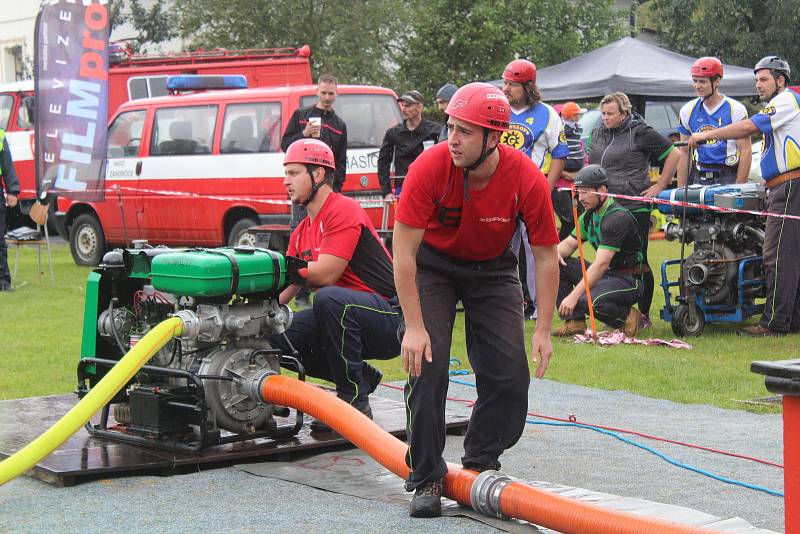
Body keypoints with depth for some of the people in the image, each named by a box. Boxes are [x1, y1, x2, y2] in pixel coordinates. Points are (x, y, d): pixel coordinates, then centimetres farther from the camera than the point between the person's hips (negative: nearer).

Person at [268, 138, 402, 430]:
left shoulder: (344, 209, -14)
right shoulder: (301, 233, 13)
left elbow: (325, 274, -22)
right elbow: (284, 291, 7)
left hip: (391, 316, -9)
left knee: (329, 298, -36)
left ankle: (355, 401, -23)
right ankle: (360, 376, 10)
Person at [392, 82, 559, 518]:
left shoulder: (526, 178, -26)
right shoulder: (430, 167, -30)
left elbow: (546, 256, -14)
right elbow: (403, 251, -25)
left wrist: (543, 330, -15)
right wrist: (414, 327, -26)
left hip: (493, 269, 2)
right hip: (432, 265, -1)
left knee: (510, 373, -5)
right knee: (426, 365, -14)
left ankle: (480, 463, 18)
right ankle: (426, 478, 0)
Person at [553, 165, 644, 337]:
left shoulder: (617, 218, -22)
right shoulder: (589, 215, 6)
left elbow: (601, 264, -27)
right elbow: (570, 243, 15)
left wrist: (574, 295, -30)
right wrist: (556, 253, -12)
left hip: (628, 281, -9)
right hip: (605, 274, 9)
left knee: (589, 301, -34)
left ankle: (627, 317, -6)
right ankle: (575, 322, -5)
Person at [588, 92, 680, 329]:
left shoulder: (640, 133, -7)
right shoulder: (597, 134, 12)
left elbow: (673, 155, -5)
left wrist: (659, 187, -6)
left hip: (634, 209, -6)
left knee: (638, 262, 0)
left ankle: (644, 314, 9)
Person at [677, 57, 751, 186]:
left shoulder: (736, 110, -4)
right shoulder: (688, 111, 9)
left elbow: (745, 152, -5)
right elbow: (684, 153, 12)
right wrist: (681, 190, 7)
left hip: (728, 179, -3)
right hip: (700, 180, 3)